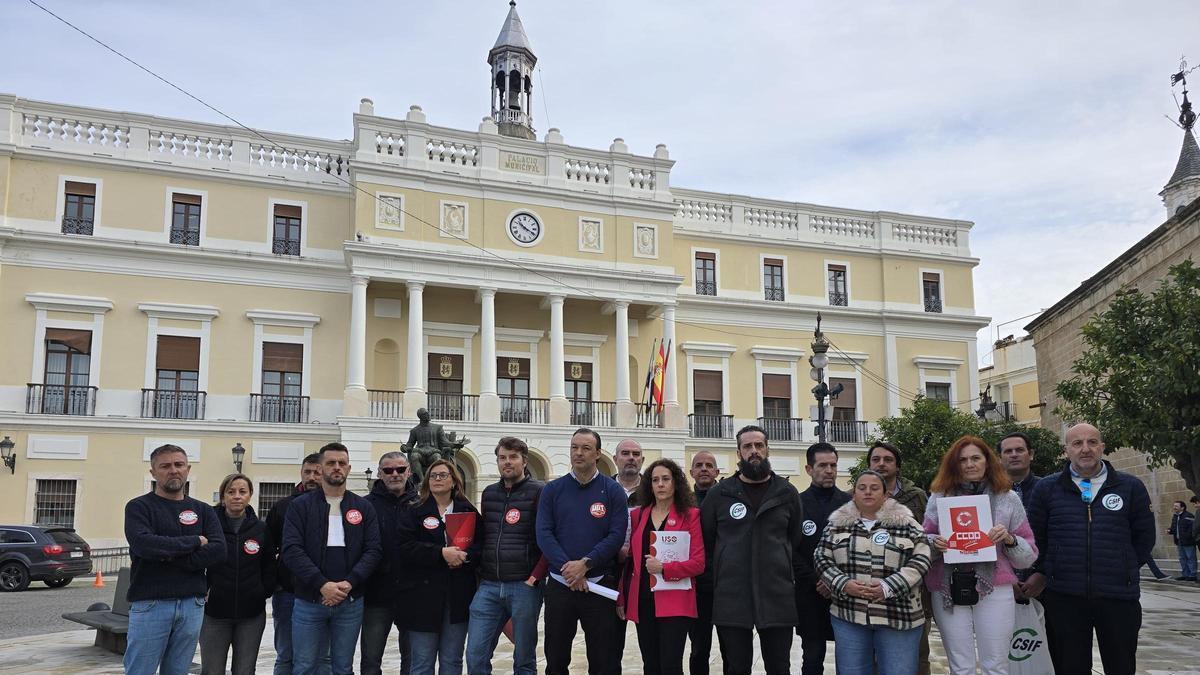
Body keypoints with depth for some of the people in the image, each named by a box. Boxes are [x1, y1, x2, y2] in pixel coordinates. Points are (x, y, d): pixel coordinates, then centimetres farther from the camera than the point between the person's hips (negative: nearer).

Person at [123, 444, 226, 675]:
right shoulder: (139, 507, 1)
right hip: (150, 604, -3)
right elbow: (143, 543, -18)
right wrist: (194, 542, -9)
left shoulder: (203, 510, 11)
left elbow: (218, 550, -4)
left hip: (192, 605, 3)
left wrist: (167, 556, -12)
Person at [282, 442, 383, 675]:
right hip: (308, 601, -1)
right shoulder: (301, 505, 2)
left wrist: (349, 583, -15)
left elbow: (373, 551, 0)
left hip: (350, 603, 2)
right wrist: (322, 584, -19)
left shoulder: (364, 507, 7)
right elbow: (292, 550, -9)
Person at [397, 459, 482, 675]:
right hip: (423, 596, -2)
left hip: (458, 597, 2)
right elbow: (405, 547, -9)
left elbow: (481, 545, 4)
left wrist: (465, 555, -16)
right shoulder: (414, 512, 3)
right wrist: (441, 553, -18)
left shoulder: (469, 512, 10)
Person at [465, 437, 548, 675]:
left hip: (524, 586, -5)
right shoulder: (489, 493, 15)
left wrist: (535, 578, -14)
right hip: (488, 586, 5)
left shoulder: (539, 492, -3)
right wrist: (481, 573, 11)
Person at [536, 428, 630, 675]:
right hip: (559, 585, 2)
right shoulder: (552, 490, 5)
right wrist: (566, 566, -16)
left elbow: (616, 535, -7)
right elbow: (544, 534, -3)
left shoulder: (612, 491, 1)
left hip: (600, 584, -1)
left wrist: (585, 564, -18)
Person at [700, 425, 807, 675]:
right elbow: (704, 540, 10)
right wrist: (719, 569, 7)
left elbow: (797, 541, 12)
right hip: (731, 598, 0)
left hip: (777, 597, 1)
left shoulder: (787, 493, 7)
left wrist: (798, 575, 7)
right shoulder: (720, 494, 4)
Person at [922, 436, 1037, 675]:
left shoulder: (1008, 498, 8)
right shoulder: (939, 497, 9)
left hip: (995, 589, -1)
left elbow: (1029, 555, 10)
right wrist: (934, 543, -10)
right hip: (948, 590, 1)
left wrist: (1009, 539, -10)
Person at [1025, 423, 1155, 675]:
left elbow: (1144, 537, 11)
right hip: (1063, 597, 0)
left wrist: (1125, 571, 9)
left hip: (1119, 597, 1)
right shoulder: (1046, 488, 4)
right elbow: (1035, 537, 11)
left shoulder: (1131, 487, 5)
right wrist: (1041, 573, 8)